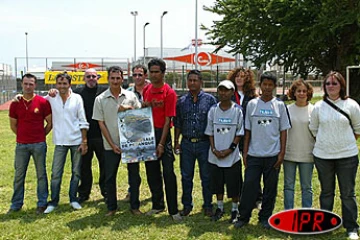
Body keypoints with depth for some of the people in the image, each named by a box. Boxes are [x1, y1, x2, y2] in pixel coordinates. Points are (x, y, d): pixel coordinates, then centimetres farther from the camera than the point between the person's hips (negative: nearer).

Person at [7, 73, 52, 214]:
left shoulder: (43, 102, -5)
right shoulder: (15, 104, 2)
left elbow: (50, 123, 2)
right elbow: (13, 125, 12)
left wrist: (40, 136, 4)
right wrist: (23, 136, 9)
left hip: (39, 144, -2)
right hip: (21, 145, 2)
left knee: (41, 174, 6)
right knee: (19, 175, 9)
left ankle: (42, 204, 17)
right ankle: (16, 204, 21)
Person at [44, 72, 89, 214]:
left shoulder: (77, 98, -1)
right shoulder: (51, 98, 2)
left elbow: (83, 121, -1)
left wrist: (84, 141, -4)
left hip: (76, 140, 0)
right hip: (60, 141, 0)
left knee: (76, 172, 9)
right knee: (56, 173, 1)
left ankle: (73, 199, 23)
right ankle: (53, 202, 13)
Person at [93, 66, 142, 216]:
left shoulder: (131, 96, 2)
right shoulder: (100, 99, 0)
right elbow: (101, 123, 0)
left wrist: (128, 109, -15)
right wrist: (112, 144, -6)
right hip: (111, 145, 0)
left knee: (134, 176, 7)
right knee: (110, 177, 7)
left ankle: (134, 206, 21)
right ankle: (111, 207, 23)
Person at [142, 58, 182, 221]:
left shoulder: (169, 93, -9)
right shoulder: (146, 90, 8)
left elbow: (168, 120, -12)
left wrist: (161, 143, -15)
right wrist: (144, 106, -7)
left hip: (162, 134, -6)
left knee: (168, 172, -5)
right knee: (152, 171, 12)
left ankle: (173, 210, 2)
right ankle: (158, 205, 26)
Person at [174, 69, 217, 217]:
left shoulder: (210, 100, 0)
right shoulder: (181, 101, 7)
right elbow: (177, 124, 11)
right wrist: (176, 142, 6)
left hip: (204, 144, -2)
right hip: (186, 144, 2)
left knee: (206, 176, 6)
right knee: (186, 176, 9)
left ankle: (207, 205, 19)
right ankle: (187, 205, 22)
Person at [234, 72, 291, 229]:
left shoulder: (280, 105, 3)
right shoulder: (252, 104, 4)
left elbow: (283, 130, 4)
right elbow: (247, 130, 7)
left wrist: (282, 152, -3)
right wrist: (245, 152, 3)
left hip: (273, 155, 0)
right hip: (254, 154, 0)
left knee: (270, 188, 7)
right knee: (249, 185, 0)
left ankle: (265, 218, 20)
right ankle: (243, 217, 13)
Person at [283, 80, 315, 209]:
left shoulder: (313, 110, -2)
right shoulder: (287, 109, 2)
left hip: (307, 154, -1)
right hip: (289, 153, 2)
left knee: (306, 187, 8)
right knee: (288, 185, 9)